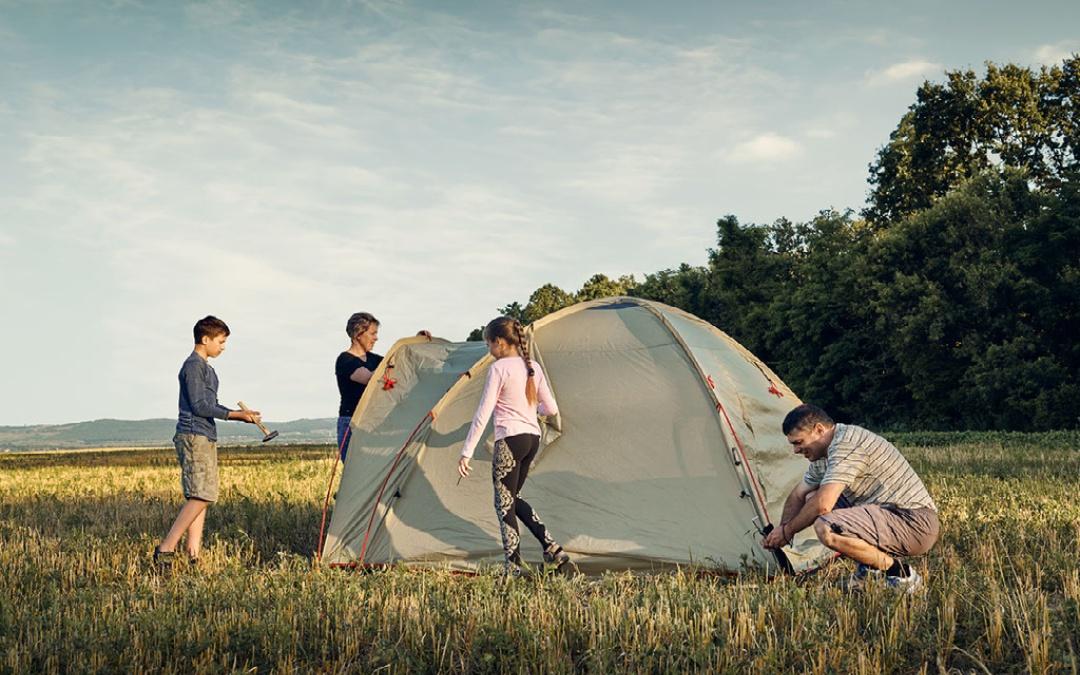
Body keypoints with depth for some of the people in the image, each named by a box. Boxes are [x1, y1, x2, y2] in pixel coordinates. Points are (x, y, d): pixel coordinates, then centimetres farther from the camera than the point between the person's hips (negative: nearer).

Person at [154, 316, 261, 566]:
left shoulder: (206, 368, 21)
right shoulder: (193, 366, -10)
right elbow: (200, 405, -16)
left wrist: (242, 415, 16)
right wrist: (235, 414, -11)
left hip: (206, 438, 10)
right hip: (194, 437, -10)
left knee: (201, 497, 5)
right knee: (201, 496, -14)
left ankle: (194, 553, 3)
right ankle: (166, 549, -14)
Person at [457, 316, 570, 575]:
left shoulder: (499, 369, -11)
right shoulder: (533, 367, 10)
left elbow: (483, 414, -13)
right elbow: (552, 409, 15)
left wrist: (466, 453, -11)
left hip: (510, 439, -8)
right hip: (533, 438, 8)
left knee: (504, 503, 2)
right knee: (512, 499, 20)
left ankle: (513, 566, 1)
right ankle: (551, 548, 14)